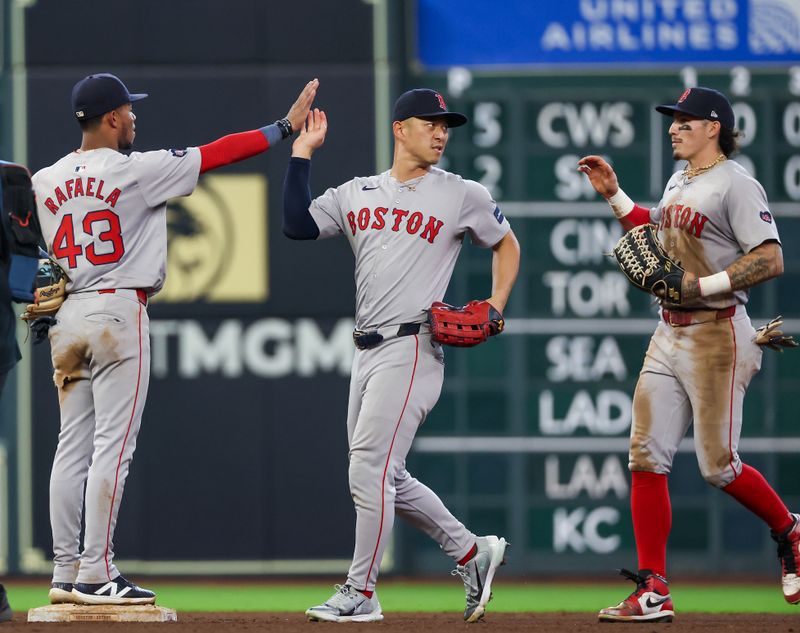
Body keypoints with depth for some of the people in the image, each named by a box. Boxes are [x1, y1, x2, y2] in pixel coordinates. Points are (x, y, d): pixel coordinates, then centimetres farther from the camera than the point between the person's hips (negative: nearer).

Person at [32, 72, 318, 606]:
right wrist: (286, 127, -2)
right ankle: (96, 574, -9)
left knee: (73, 446, 8)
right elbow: (217, 155, -7)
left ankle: (66, 573, 8)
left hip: (67, 316, 6)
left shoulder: (44, 182, 8)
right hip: (119, 313, -6)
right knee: (112, 446, -6)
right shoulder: (135, 170, -8)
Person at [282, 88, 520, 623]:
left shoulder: (463, 196, 2)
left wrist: (495, 307, 0)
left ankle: (361, 593, -4)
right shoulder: (357, 194, 12)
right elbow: (297, 224, 1)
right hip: (367, 352, 6)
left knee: (370, 471, -12)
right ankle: (473, 553, 26)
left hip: (413, 348, -6)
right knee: (388, 479, 12)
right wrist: (302, 154, 0)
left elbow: (506, 244, 15)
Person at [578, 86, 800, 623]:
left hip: (717, 334, -9)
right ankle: (654, 592, 0)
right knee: (647, 457, 0)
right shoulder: (678, 184, 16)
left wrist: (704, 285, -23)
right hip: (670, 335, 9)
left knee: (718, 466, -6)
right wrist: (614, 195, 22)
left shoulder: (735, 184, -12)